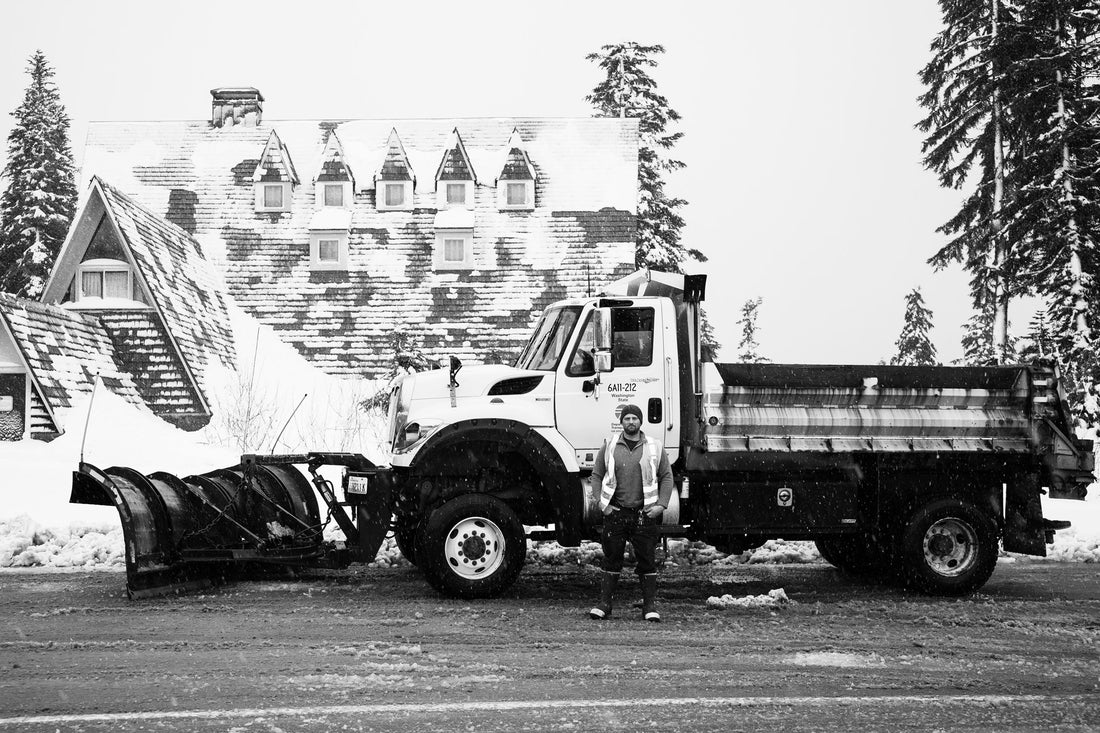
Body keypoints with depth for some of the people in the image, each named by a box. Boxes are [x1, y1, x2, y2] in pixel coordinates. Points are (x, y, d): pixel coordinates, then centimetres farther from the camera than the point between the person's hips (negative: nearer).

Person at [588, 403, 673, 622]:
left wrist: (661, 504, -1)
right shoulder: (609, 447, 6)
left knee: (647, 561, 2)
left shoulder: (654, 448, 6)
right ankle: (604, 603, 12)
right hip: (615, 513, 0)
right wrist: (601, 501, 0)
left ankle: (650, 606, 8)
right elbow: (597, 476, 11)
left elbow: (666, 477, 9)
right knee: (611, 560, 5)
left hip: (644, 514, 0)